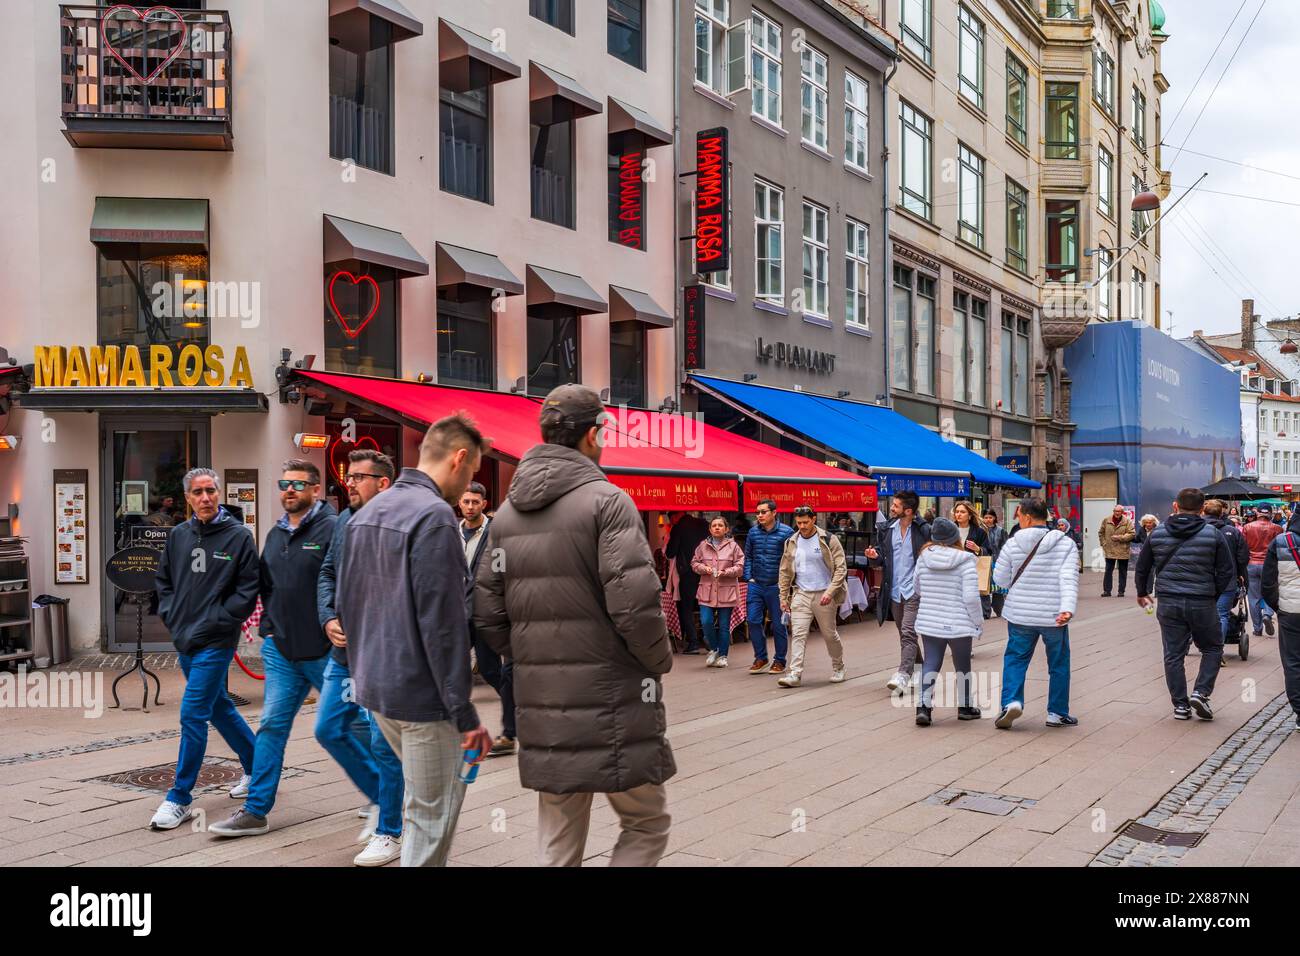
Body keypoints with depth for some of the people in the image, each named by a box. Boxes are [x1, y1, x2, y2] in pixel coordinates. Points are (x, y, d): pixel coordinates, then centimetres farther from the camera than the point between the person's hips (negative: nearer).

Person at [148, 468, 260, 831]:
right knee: (218, 708, 18)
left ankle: (179, 799, 1)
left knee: (192, 715, -8)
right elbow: (163, 580, 18)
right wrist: (171, 616, 6)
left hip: (215, 643, -6)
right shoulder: (178, 535, 6)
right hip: (184, 641, 6)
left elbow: (247, 592, -9)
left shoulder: (239, 536, -8)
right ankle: (256, 765, 36)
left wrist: (214, 621, -12)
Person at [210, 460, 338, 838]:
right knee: (272, 725, 4)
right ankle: (255, 811, 9)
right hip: (281, 650, 6)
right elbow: (265, 586, 23)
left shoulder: (332, 528, -12)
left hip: (325, 650, -6)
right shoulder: (275, 534, 12)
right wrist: (269, 626, 15)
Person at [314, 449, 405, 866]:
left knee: (383, 744, 2)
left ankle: (389, 833, 19)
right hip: (343, 653, 8)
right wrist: (329, 619, 1)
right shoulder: (345, 520, 8)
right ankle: (379, 795, 35)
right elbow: (327, 574, 16)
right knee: (329, 730, 15)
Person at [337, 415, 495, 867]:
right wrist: (465, 714, -18)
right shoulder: (435, 516, -19)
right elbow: (443, 624, -22)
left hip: (373, 687, 9)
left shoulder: (365, 514, 10)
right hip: (421, 694, -9)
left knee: (420, 797, 25)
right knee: (432, 815, 4)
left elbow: (345, 604, 16)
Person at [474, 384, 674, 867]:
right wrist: (660, 660, -1)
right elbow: (635, 605, -18)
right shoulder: (607, 500, -11)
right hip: (609, 700, -6)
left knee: (557, 843, 15)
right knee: (646, 824, 10)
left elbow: (488, 615, 10)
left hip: (540, 704, 7)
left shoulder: (507, 512, 11)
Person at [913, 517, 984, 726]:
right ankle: (965, 707, 29)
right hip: (959, 623, -2)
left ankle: (923, 707, -1)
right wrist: (979, 622, -4)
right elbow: (971, 597, -16)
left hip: (929, 622, 3)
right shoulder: (966, 560, -13)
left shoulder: (923, 558, -1)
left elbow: (918, 590, 11)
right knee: (963, 665, 16)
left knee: (930, 663, 10)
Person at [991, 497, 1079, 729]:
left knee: (1015, 659, 13)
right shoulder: (1066, 544, -5)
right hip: (1054, 616, 0)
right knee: (1059, 663, 15)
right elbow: (1069, 579, -17)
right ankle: (1057, 712, 20)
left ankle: (1011, 701, -6)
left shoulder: (1013, 544, -5)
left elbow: (1000, 579, 2)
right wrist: (1067, 608, -26)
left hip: (1020, 615, 0)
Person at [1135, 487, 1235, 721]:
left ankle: (1180, 705, 12)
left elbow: (1142, 567, 11)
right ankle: (1201, 692, 1)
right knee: (1212, 648, 17)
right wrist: (1214, 595, 11)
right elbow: (1227, 571, -3)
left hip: (1168, 603, 2)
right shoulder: (1213, 534, -4)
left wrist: (1142, 593, 26)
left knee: (1173, 655, 9)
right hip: (1202, 603, -2)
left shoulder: (1157, 534, 3)